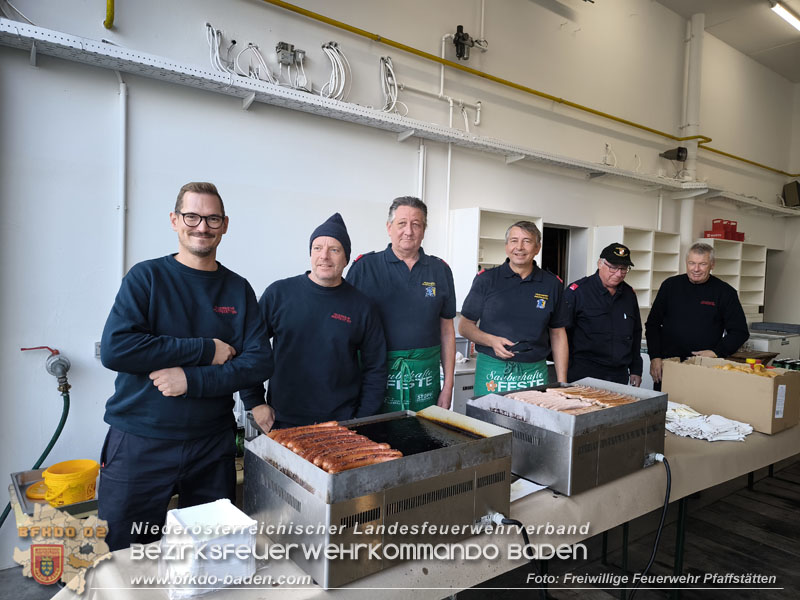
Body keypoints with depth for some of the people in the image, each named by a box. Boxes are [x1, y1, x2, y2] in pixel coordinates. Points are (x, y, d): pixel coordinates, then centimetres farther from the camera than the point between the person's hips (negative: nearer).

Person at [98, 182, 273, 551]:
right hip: (139, 444, -2)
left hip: (213, 447, 2)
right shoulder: (147, 277, -3)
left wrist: (193, 380, -17)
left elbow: (260, 362, -3)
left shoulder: (238, 289, 4)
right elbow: (114, 349, -16)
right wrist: (206, 350, -16)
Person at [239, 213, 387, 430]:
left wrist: (363, 420, -1)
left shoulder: (362, 306, -1)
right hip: (283, 422, 0)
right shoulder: (279, 293, -3)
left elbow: (375, 368, 4)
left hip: (342, 423, 0)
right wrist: (254, 403, -2)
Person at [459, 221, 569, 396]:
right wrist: (492, 341, -14)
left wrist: (562, 383, 6)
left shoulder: (552, 284, 6)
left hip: (535, 372, 2)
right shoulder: (486, 279, 0)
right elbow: (465, 326, 4)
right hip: (492, 370, -1)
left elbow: (558, 335, 10)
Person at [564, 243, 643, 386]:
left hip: (619, 374, 5)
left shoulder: (629, 294, 11)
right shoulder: (577, 291, -7)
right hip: (583, 373, -5)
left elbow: (636, 333, 20)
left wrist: (636, 370, 17)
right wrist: (564, 372, -9)